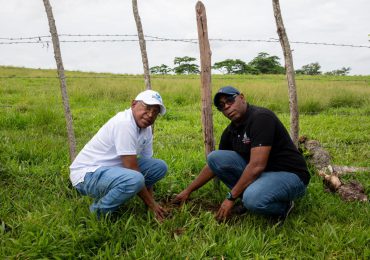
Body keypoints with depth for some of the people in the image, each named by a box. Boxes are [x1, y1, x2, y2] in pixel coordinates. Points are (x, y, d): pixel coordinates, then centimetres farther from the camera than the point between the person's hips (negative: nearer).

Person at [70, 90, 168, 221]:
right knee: (134, 179, -36)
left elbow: (146, 166, 7)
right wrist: (151, 203, -15)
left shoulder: (146, 128, 3)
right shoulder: (125, 123, -25)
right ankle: (98, 212, -7)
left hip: (112, 169, 9)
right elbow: (133, 170, -24)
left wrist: (152, 200, 1)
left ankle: (111, 195, 10)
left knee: (160, 167, 2)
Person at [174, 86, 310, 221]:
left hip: (288, 174, -7)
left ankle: (283, 207, -4)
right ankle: (250, 196, 1)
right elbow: (214, 164, 14)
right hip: (259, 173, 7)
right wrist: (188, 191, 13)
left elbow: (257, 166, -28)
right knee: (214, 157, -6)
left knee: (253, 198, -38)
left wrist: (231, 197, -21)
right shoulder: (230, 131, 4)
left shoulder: (261, 117, -21)